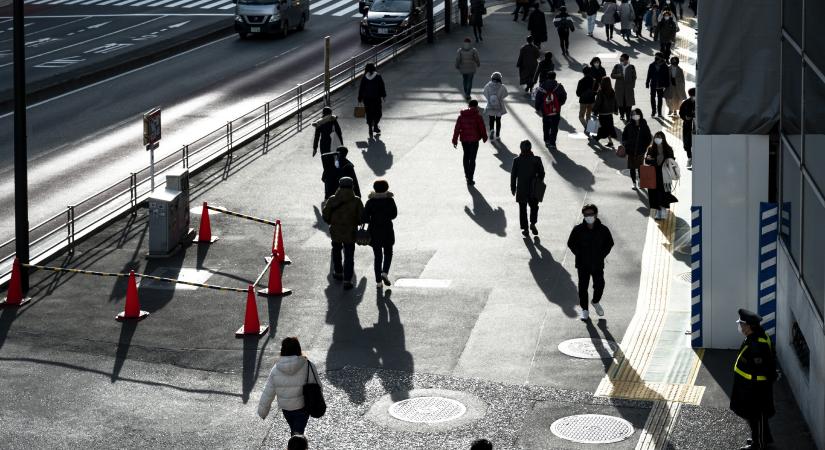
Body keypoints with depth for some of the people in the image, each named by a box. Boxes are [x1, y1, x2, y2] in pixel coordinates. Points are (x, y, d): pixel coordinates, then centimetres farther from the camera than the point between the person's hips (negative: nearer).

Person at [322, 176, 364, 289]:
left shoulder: (332, 200, -8)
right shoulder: (356, 201, -10)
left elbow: (325, 216, -5)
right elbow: (362, 217, -10)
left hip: (335, 231, 2)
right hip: (350, 233, -2)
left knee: (336, 252, 26)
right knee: (349, 257, 3)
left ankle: (338, 273, 40)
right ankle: (347, 281, -3)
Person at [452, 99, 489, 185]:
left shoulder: (461, 116, -1)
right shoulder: (477, 117, -11)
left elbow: (457, 129, 0)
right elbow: (482, 128, -7)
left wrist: (455, 140, 6)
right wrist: (484, 137, 11)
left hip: (464, 139, 3)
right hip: (474, 140, -3)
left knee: (466, 156, 24)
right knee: (472, 159, 2)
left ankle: (467, 174, 34)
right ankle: (470, 179, 1)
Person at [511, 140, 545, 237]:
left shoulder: (517, 160, -10)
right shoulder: (537, 160, -9)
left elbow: (513, 175, -5)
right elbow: (541, 173, -4)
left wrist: (513, 188, 6)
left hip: (521, 190, 0)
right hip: (533, 189, 0)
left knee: (522, 209, 11)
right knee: (534, 206, 21)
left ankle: (525, 229, 12)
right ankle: (533, 224, 8)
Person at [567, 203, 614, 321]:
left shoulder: (603, 230, -7)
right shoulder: (578, 230, -9)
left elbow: (609, 243, 5)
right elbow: (571, 244, 1)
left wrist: (601, 255, -4)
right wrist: (579, 255, -6)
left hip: (598, 264, 1)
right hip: (583, 264, -1)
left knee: (599, 285, 8)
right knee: (583, 287, 4)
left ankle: (596, 302, 39)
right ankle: (584, 310, 19)